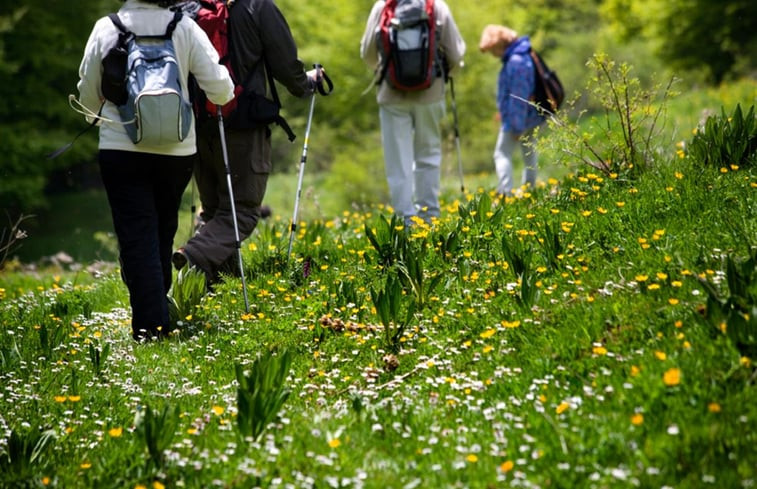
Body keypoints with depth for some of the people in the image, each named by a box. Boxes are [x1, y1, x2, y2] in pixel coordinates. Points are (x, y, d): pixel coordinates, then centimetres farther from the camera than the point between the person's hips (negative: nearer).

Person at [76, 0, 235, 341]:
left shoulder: (106, 28, -3)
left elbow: (87, 98, 7)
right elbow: (221, 92, -5)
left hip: (122, 149, -1)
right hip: (176, 150, 1)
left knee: (137, 240, 1)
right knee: (163, 236, 19)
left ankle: (150, 327, -8)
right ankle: (159, 315, 29)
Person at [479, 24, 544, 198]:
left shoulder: (516, 62, -23)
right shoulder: (522, 56, 9)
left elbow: (518, 96, -23)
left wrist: (515, 125, -20)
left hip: (517, 118, -10)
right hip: (530, 116, 10)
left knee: (502, 154, -7)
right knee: (529, 153, 17)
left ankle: (505, 193, -14)